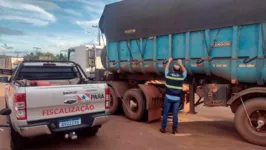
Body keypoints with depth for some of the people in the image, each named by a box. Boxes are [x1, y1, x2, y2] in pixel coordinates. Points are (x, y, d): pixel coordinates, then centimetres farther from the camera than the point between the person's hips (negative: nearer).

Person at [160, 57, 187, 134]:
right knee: (175, 114, 8)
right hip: (177, 98, 1)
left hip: (168, 97, 0)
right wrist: (180, 63, 24)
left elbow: (166, 68, 15)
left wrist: (169, 61, 28)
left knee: (165, 113, 7)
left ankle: (163, 128, 15)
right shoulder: (181, 77, -4)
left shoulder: (168, 74, -6)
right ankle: (174, 129, 15)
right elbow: (185, 71, 17)